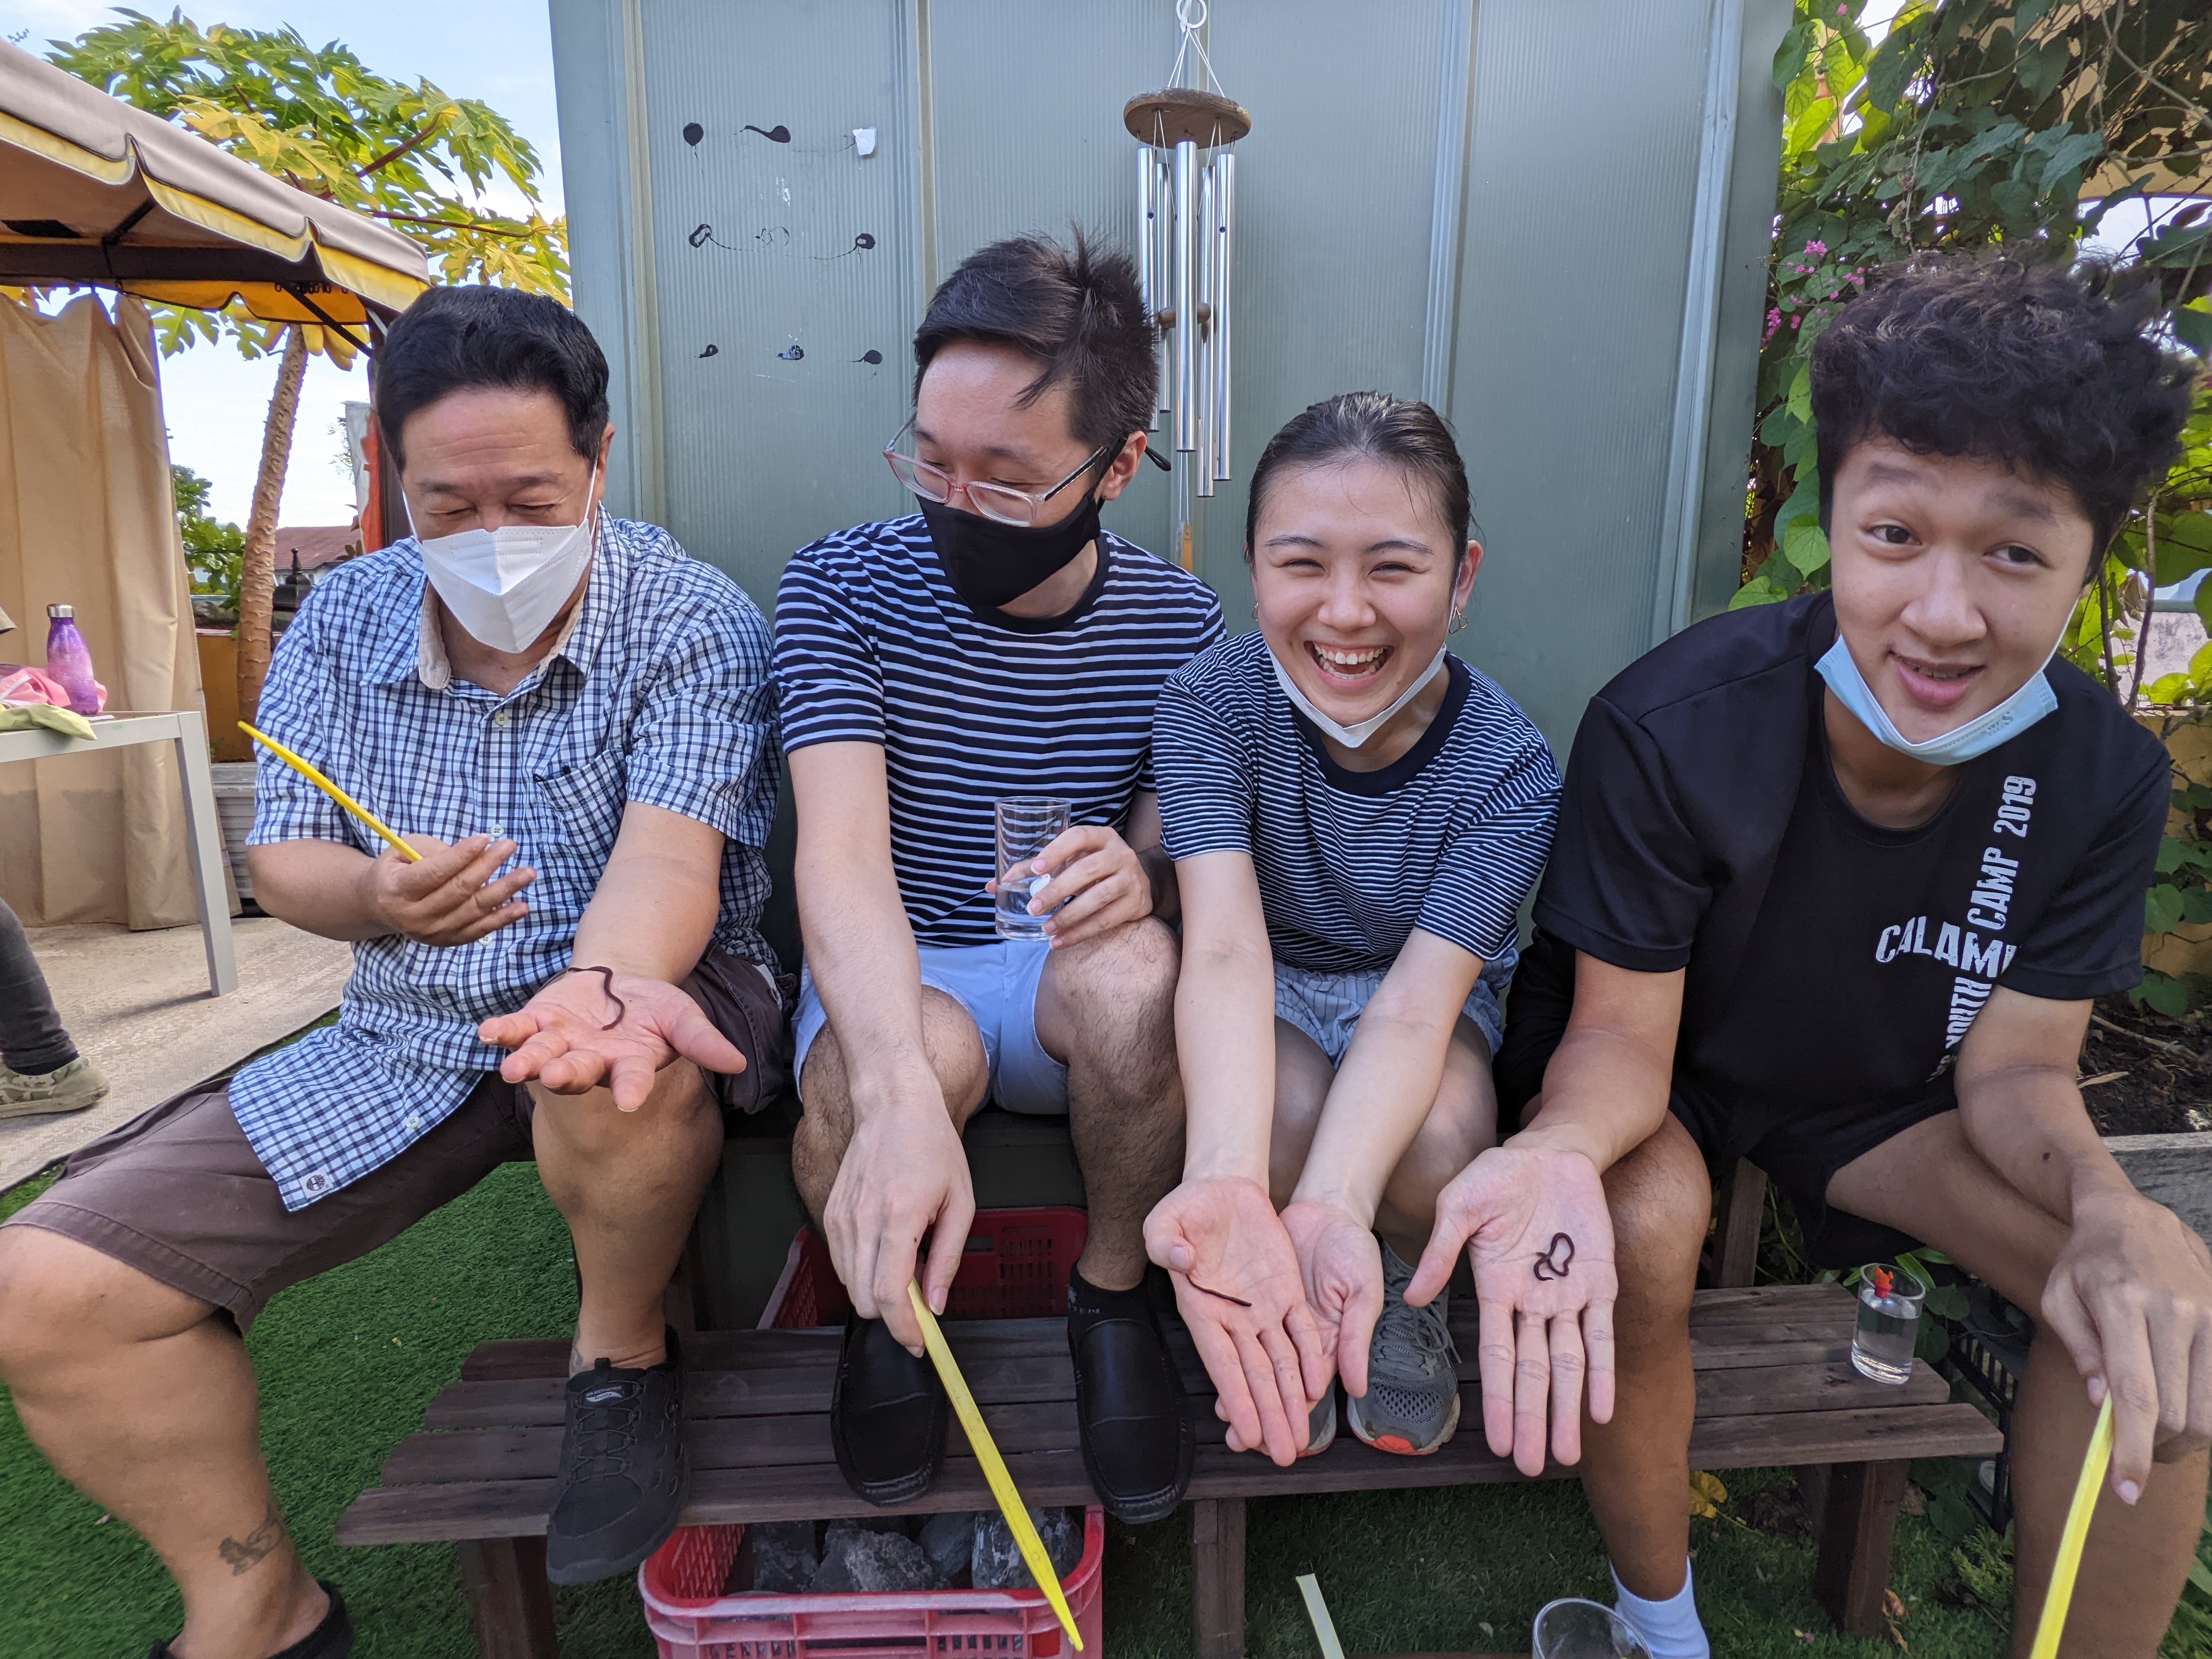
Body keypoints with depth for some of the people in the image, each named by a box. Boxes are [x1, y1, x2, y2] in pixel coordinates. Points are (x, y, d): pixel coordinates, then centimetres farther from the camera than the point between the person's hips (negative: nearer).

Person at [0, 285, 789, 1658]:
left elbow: (668, 850, -23)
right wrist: (376, 896, -17)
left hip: (645, 984, -4)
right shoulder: (342, 621, 4)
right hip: (405, 1042, 5)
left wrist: (606, 980, -45)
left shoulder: (691, 620, -10)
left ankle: (623, 1354, -6)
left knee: (622, 1069, -41)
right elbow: (284, 862, 7)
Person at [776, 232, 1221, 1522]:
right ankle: (889, 1307, 3)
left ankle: (1118, 1294, -3)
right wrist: (904, 1098, -42)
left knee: (1129, 966, -34)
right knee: (874, 1064, -35)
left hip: (1070, 984, 1)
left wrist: (1142, 872, -26)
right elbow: (842, 853, -24)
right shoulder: (843, 587, -10)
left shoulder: (1178, 622, -5)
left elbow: (1180, 861, 2)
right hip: (887, 979, 0)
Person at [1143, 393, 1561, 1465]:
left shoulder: (1509, 768, -23)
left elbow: (1416, 1002, -31)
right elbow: (1225, 948, -36)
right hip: (1269, 991, 0)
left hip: (1427, 993, 1)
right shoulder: (1212, 704, -24)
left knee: (1437, 1142, -29)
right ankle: (1273, 1311, 5)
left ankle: (1403, 1293, 8)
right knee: (1284, 1116, -31)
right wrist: (1226, 1178, -53)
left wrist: (1332, 1206, -49)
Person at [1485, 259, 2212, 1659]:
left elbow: (2015, 1063, -11)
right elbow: (1622, 1039, -24)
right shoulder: (1670, 729, -30)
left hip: (1883, 1095, 4)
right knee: (1641, 1222, -34)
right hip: (1669, 1072, -3)